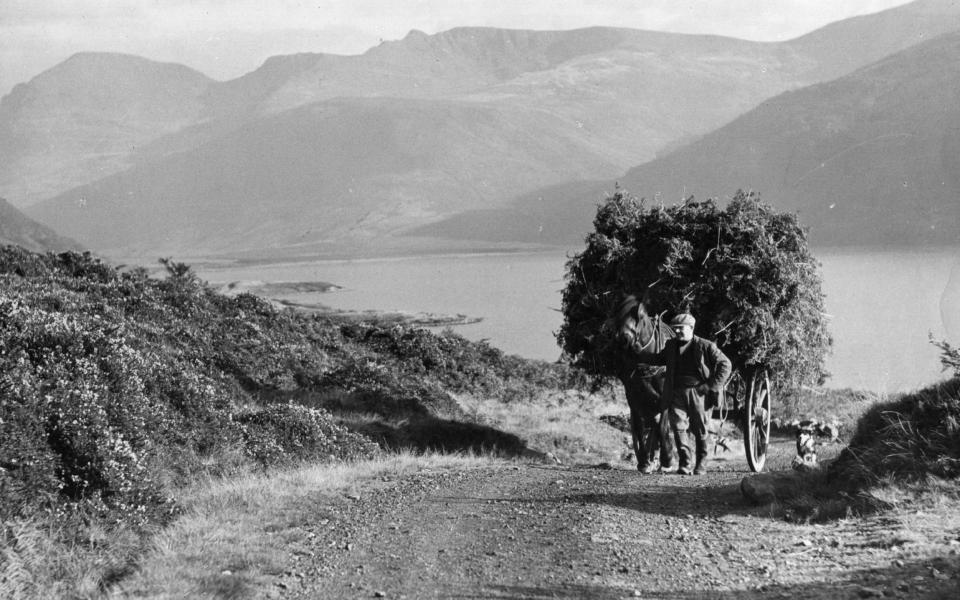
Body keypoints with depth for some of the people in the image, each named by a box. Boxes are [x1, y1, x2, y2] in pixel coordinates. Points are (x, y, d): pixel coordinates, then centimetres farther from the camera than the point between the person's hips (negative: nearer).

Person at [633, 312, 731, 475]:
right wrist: (640, 352, 15)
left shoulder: (705, 346, -1)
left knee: (700, 430, 4)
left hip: (698, 392, -3)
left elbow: (725, 364, 0)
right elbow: (657, 358, 30)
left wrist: (713, 385, -8)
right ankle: (685, 463, -7)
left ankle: (701, 464, 16)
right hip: (677, 393, 3)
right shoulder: (671, 346, 13)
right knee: (678, 426, -9)